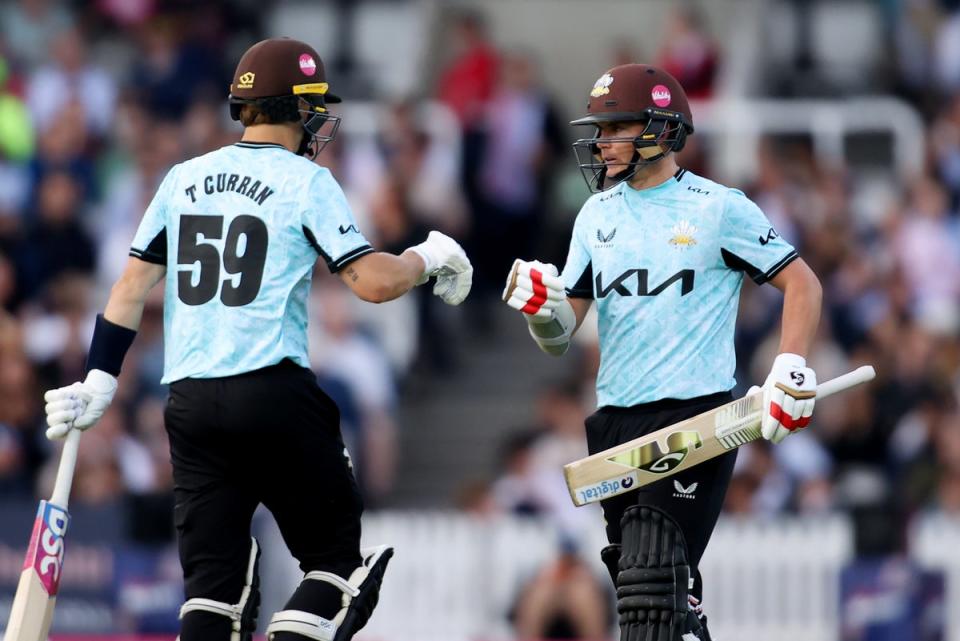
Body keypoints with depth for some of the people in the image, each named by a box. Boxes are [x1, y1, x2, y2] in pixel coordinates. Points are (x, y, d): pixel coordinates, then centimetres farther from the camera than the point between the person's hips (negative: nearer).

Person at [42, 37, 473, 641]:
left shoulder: (184, 178, 13)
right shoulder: (305, 181, -3)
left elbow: (133, 283, 11)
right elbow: (374, 281, -9)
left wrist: (100, 379, 15)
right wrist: (429, 257, 9)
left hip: (189, 403, 5)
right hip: (273, 393, -5)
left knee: (214, 577, 7)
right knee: (337, 559, 5)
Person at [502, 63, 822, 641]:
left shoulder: (719, 208, -4)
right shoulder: (598, 215, 12)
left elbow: (803, 285, 1)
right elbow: (560, 335, 11)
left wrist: (792, 372, -10)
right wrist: (543, 307, -11)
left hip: (696, 415, -6)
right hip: (617, 420, 6)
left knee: (652, 580, -18)